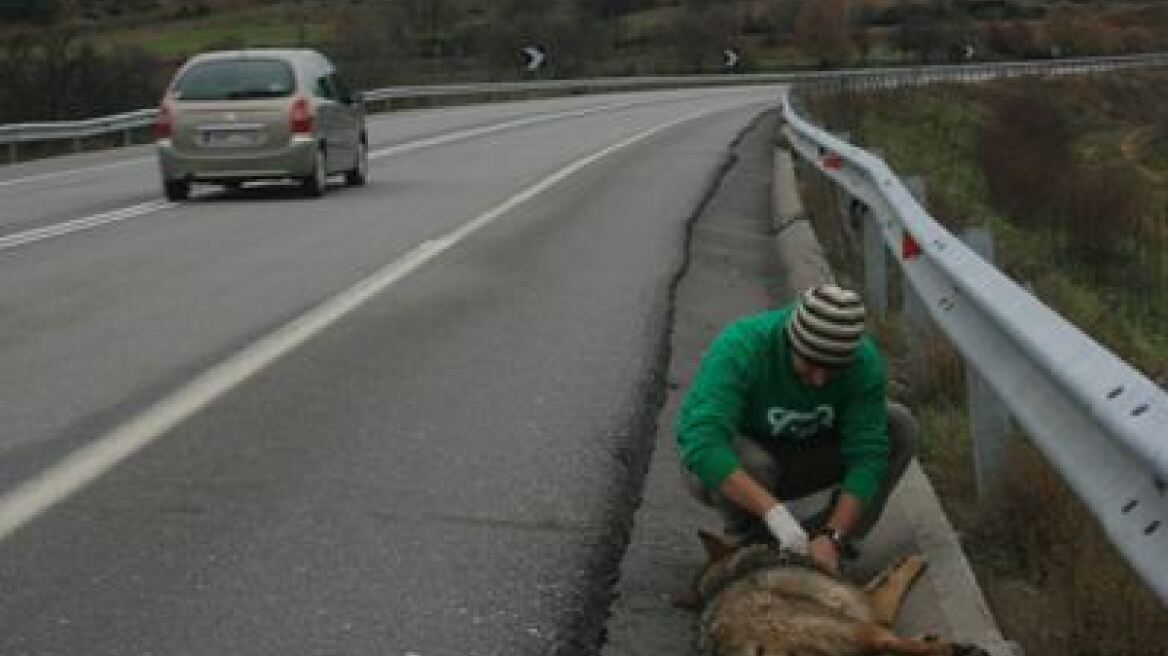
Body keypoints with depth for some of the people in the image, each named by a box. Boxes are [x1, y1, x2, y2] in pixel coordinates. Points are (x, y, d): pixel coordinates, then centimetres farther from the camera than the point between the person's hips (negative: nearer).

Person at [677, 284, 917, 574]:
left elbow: (867, 455, -26)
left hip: (804, 455, 4)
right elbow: (701, 444, -46)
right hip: (729, 473, -3)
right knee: (751, 463, -38)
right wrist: (775, 513, -54)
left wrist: (832, 537, -39)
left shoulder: (864, 361, -23)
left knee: (900, 426, -15)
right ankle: (746, 538, -6)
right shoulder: (739, 348, -34)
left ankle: (819, 533, -8)